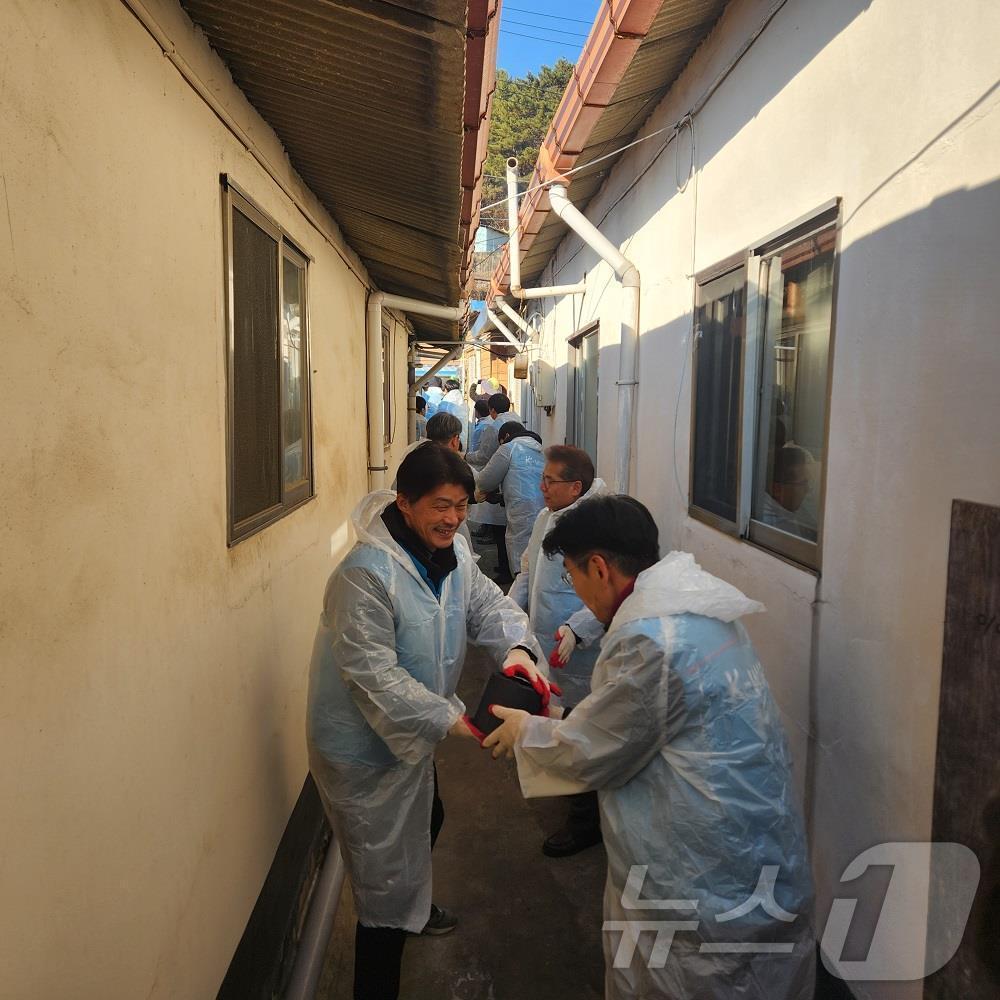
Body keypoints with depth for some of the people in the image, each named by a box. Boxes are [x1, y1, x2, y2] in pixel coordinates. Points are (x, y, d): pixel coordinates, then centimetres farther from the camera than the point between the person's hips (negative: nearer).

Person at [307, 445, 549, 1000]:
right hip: (363, 747, -9)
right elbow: (373, 675, -31)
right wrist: (449, 719, -34)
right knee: (386, 876, 1)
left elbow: (488, 603, -4)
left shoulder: (450, 550, -3)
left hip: (410, 730, 10)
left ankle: (413, 905, 62)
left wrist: (517, 647, -26)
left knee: (426, 821, 33)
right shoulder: (365, 574, -30)